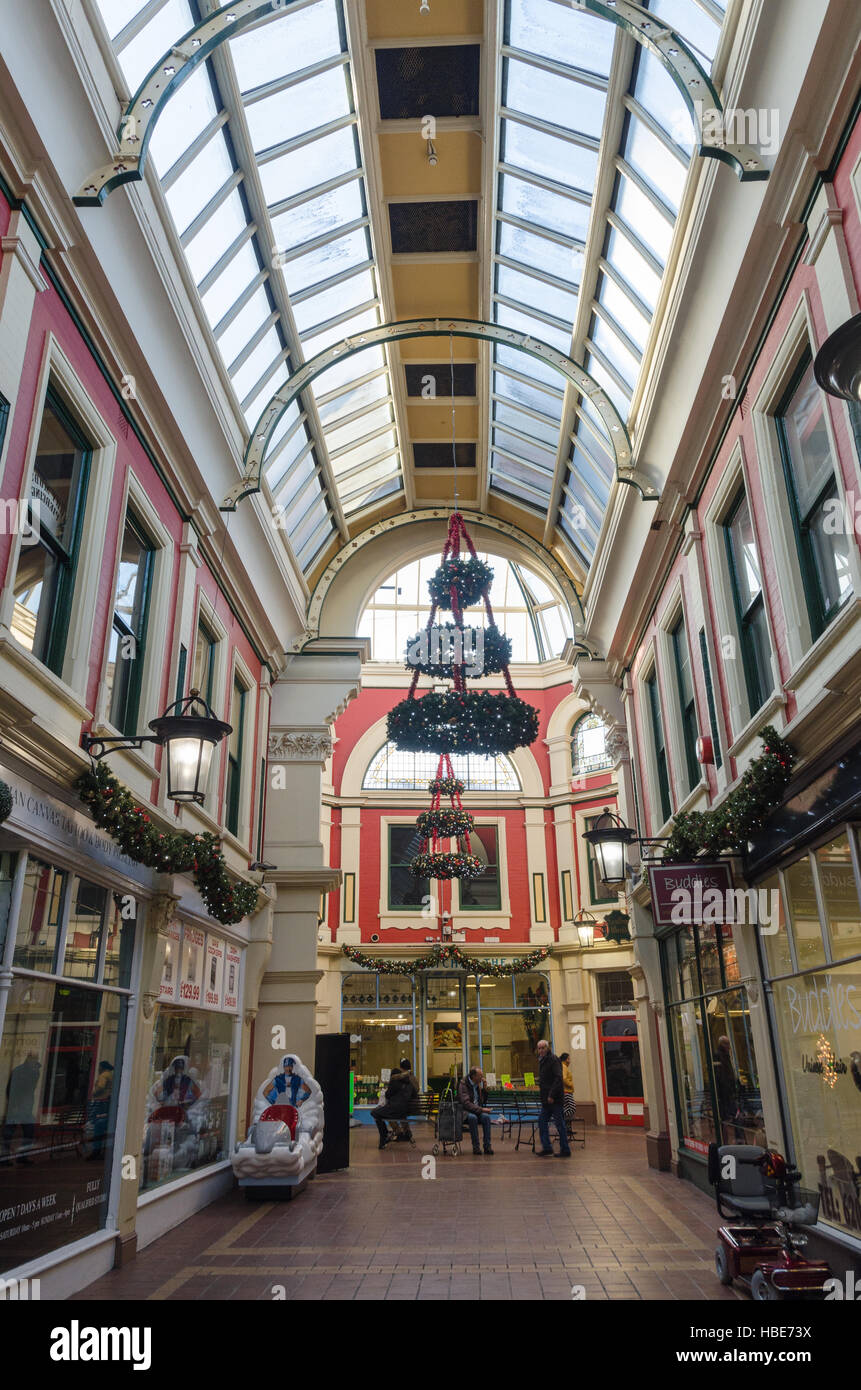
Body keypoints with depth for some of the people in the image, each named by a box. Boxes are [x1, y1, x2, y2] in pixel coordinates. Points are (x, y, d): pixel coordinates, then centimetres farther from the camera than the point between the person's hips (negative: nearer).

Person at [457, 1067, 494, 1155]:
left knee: (486, 1116, -28)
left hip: (478, 1110, 5)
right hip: (466, 1111, -5)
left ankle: (487, 1146, -23)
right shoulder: (463, 1085, -11)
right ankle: (475, 1146, -26)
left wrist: (484, 1088, 0)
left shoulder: (480, 1084, 9)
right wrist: (481, 1109, -27)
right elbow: (466, 1103, -22)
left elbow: (484, 1101, 14)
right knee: (472, 1117, -37)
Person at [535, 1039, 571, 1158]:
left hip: (555, 1099, -9)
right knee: (542, 1121, 8)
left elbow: (558, 1078, -20)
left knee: (559, 1123, -3)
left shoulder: (553, 1059, -12)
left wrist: (552, 1095, -23)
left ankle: (565, 1150, 5)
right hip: (546, 1099, 9)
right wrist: (545, 1096, 15)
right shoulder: (542, 1061, 16)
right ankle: (547, 1147, 13)